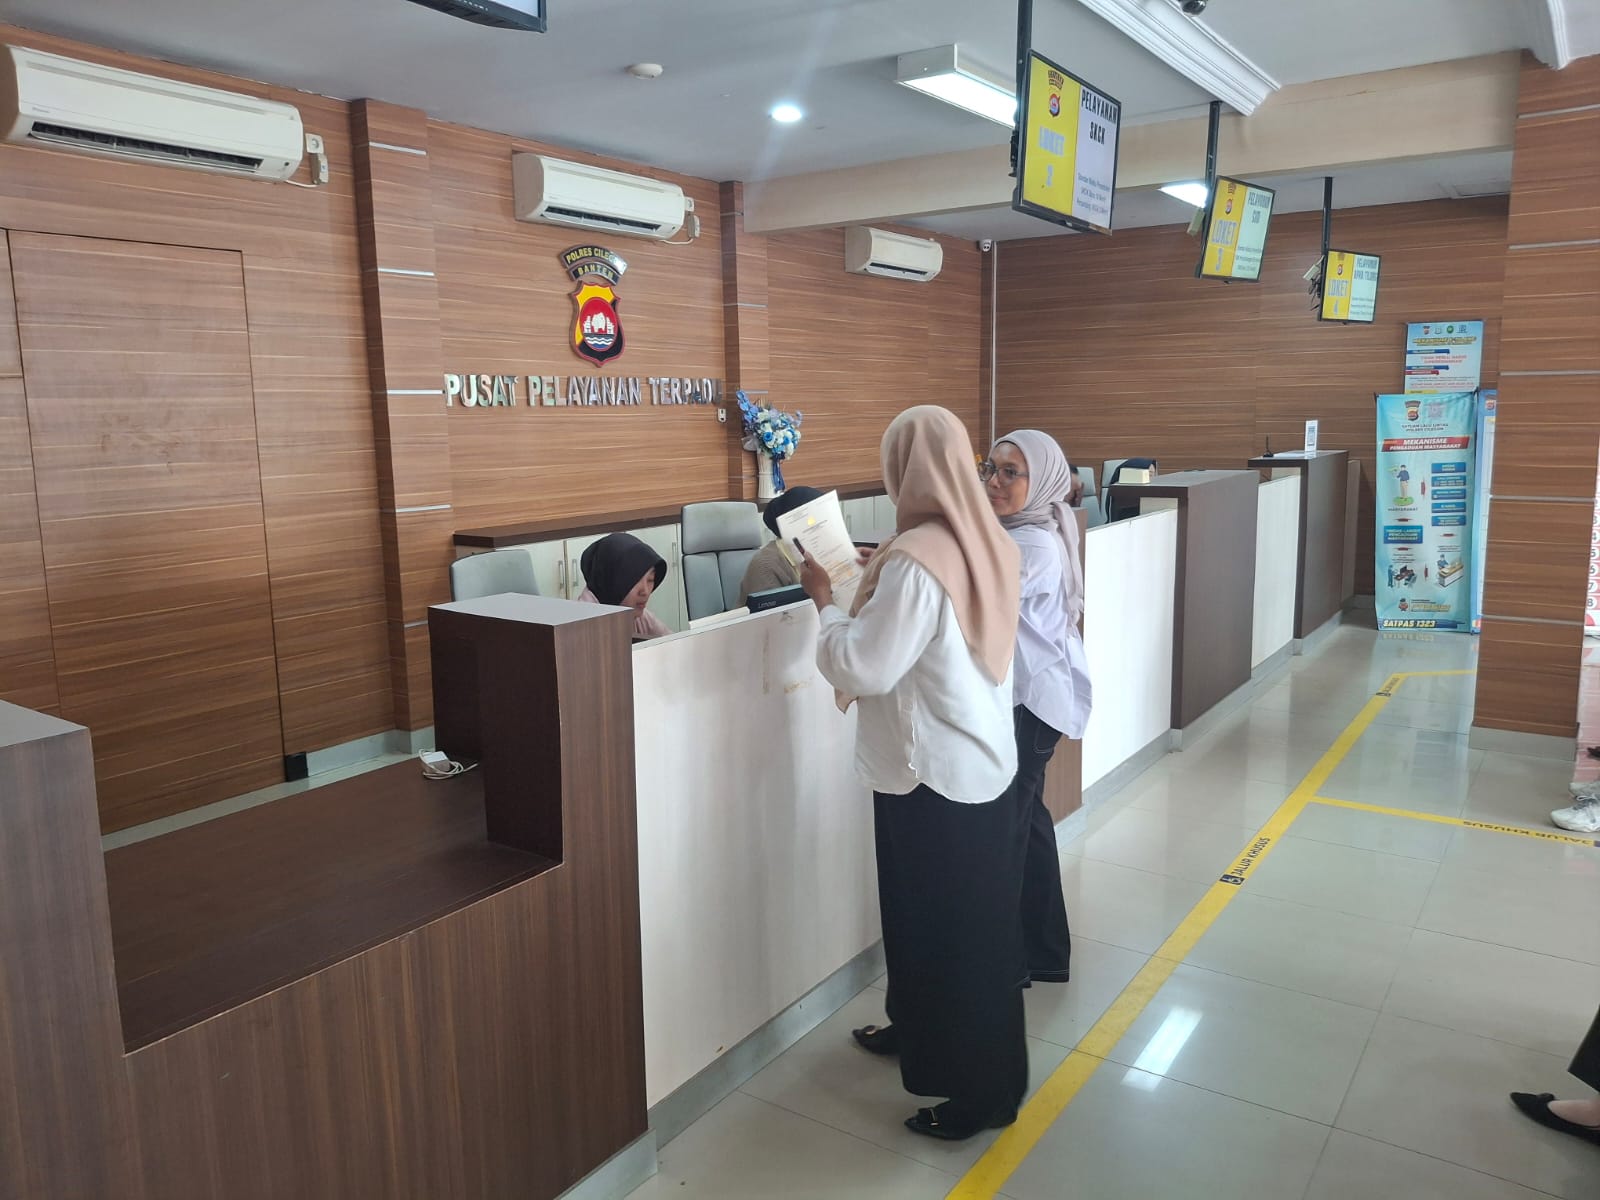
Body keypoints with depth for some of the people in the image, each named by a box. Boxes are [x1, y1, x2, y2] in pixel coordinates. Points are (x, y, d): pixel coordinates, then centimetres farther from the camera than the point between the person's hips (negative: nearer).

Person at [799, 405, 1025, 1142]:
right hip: (981, 760, 9)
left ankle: (984, 1088, 21)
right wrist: (877, 581, 9)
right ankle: (923, 1034, 41)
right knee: (973, 921, 20)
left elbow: (862, 668, -22)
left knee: (944, 926, 6)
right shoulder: (989, 543, 1)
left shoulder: (915, 560, -25)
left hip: (933, 774, -9)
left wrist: (825, 600, -8)